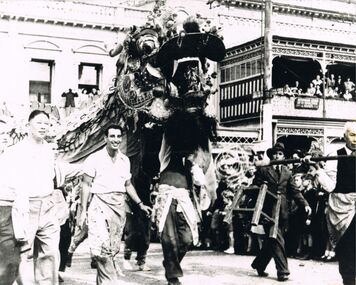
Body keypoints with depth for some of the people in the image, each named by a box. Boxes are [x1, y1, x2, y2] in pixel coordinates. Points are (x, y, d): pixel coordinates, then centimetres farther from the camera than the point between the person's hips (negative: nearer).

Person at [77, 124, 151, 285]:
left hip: (119, 206, 5)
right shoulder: (95, 158, -4)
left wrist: (140, 204, 14)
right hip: (100, 204, -5)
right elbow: (86, 185, -3)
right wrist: (83, 211, -8)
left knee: (113, 249, 9)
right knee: (102, 247, -18)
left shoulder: (125, 160, 10)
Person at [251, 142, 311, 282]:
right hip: (268, 210, -4)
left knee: (271, 241, 8)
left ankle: (259, 265, 26)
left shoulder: (287, 172, 15)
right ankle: (282, 271, -5)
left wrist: (304, 204, -1)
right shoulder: (262, 169, 3)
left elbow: (294, 191, 11)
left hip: (282, 211, 4)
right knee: (277, 240, -10)